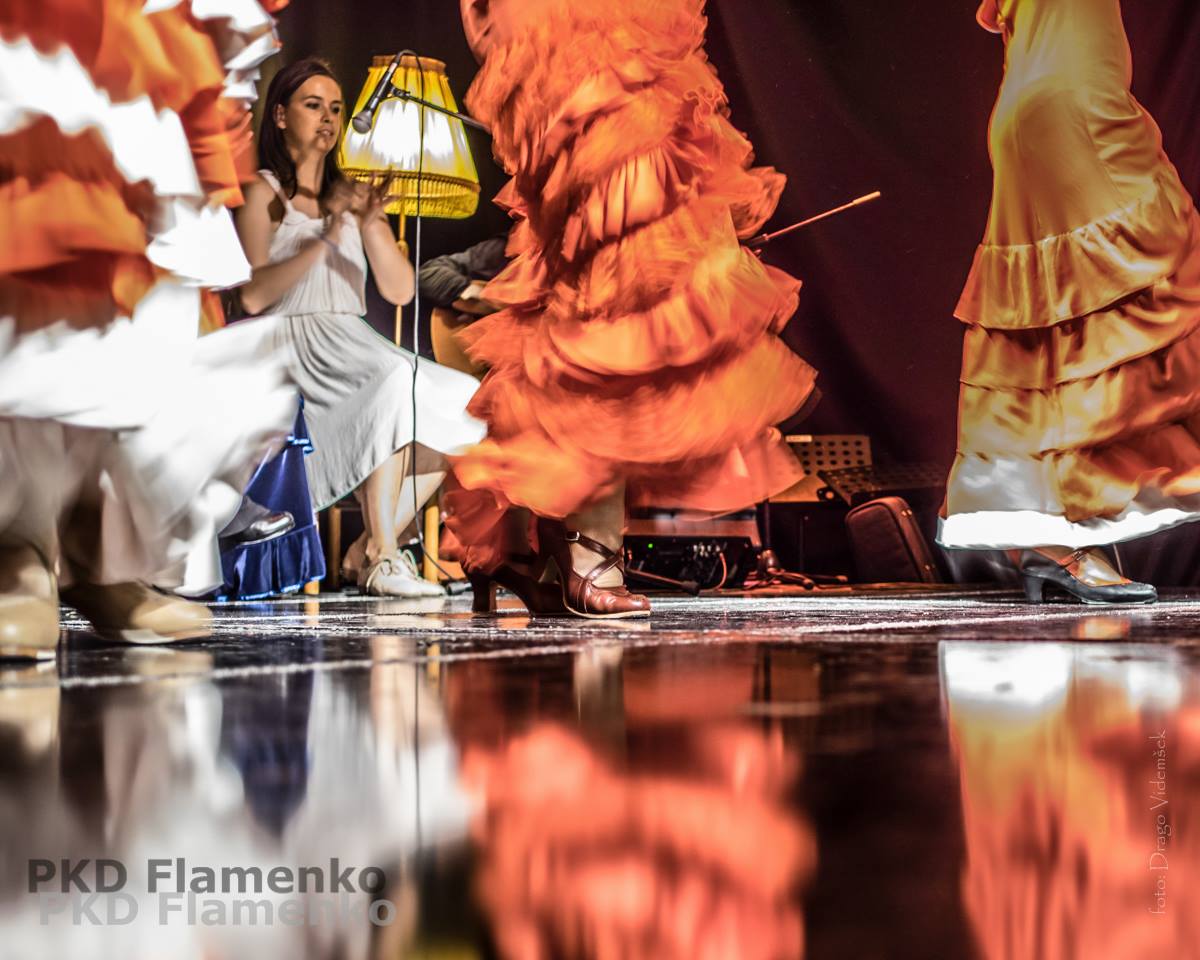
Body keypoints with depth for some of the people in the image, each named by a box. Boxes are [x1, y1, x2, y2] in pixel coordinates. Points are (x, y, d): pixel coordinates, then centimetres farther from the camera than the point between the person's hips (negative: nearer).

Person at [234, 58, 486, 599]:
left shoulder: (352, 194, 19)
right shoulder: (263, 194, 3)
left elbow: (399, 290, 7)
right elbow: (253, 296, -12)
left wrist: (370, 224, -9)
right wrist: (325, 240, -20)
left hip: (352, 344, 6)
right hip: (292, 346, -6)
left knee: (466, 404, -14)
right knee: (398, 378, -34)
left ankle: (372, 544, -9)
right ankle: (383, 560, -33)